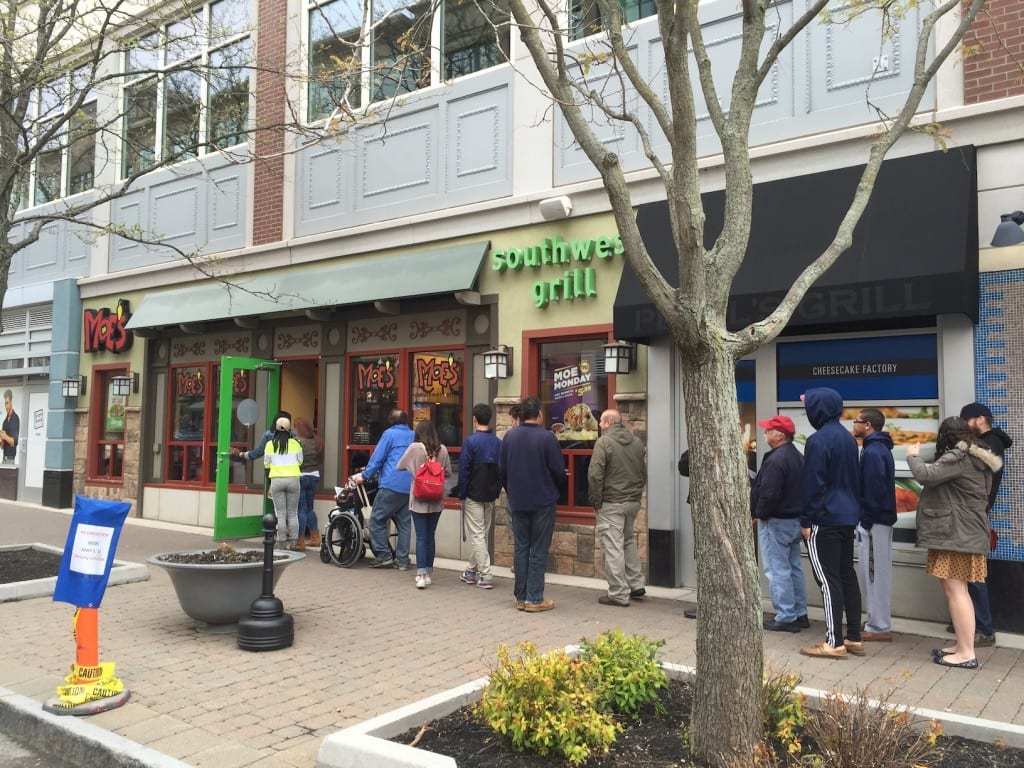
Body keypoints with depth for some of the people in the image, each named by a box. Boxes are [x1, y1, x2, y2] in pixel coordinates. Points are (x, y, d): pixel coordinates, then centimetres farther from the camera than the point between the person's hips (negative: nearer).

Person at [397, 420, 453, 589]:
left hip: (419, 500, -3)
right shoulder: (442, 449, -2)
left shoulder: (415, 448, -9)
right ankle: (429, 573, 19)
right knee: (430, 536, 13)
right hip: (436, 500, 3)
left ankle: (421, 575, -7)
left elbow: (399, 467, 3)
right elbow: (448, 472, 6)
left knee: (421, 537, 0)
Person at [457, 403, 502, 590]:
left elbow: (464, 470, -13)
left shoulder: (470, 441, -12)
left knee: (477, 535, -1)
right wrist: (496, 492, 12)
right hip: (490, 496, 6)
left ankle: (485, 576, -4)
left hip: (473, 496, -6)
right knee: (482, 534, 16)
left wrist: (461, 494, -5)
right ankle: (471, 571, 27)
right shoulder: (498, 442, 4)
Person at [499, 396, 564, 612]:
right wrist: (554, 489, 10)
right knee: (539, 550, 3)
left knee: (521, 548, 12)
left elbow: (502, 469, 6)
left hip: (517, 502, 4)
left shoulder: (509, 436, 1)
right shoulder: (547, 437, -12)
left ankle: (521, 597, 16)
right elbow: (559, 471, -11)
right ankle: (534, 599, 4)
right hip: (543, 501, -4)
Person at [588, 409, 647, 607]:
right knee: (629, 542, 22)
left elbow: (595, 475, -18)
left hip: (611, 503, -7)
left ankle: (618, 594, 2)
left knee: (613, 547, -1)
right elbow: (644, 473, 13)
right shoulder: (637, 442, 8)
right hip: (633, 502, 7)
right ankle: (636, 586, 25)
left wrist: (596, 500, -7)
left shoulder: (604, 442, -12)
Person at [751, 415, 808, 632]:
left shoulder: (776, 459, -21)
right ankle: (800, 614, 22)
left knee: (777, 570, -4)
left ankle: (786, 617, 0)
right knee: (794, 568, 15)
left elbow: (768, 494, -26)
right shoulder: (797, 457, 12)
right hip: (794, 519, 10)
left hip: (776, 522, -10)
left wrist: (759, 514, -11)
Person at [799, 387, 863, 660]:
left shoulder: (818, 440, -16)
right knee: (847, 575, 12)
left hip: (825, 519, -9)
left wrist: (806, 520, -10)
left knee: (828, 579, -5)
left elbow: (812, 484, -16)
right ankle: (854, 638, 18)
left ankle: (834, 642, -1)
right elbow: (855, 479, 17)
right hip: (847, 517, 9)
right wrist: (852, 508, 21)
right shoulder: (848, 438, 11)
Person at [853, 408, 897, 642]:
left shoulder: (872, 451, -17)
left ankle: (879, 627, 3)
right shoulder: (879, 448, 14)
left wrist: (866, 521, -18)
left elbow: (873, 489, -22)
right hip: (881, 518, 10)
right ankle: (878, 622, 22)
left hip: (874, 521, -10)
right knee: (878, 573, 14)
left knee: (874, 573, -4)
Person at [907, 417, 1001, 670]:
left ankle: (967, 654, -7)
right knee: (957, 590, 14)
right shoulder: (975, 458, 16)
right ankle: (962, 646, 19)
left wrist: (913, 456, -5)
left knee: (955, 591, -9)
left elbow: (926, 476, -23)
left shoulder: (958, 458, -15)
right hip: (964, 533, 11)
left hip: (957, 534, -11)